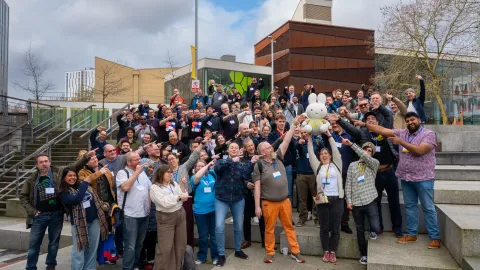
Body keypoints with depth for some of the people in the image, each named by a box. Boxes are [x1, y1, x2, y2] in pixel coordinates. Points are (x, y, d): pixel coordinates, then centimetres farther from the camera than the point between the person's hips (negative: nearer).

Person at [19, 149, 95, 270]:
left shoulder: (59, 172, -2)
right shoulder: (32, 179, 2)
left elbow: (75, 166, -7)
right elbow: (23, 196, 9)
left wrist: (86, 156, -22)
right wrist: (32, 211, 0)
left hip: (56, 214, 0)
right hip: (40, 215, 1)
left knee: (54, 242, 12)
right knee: (34, 243, 8)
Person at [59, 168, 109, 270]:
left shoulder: (82, 185, 8)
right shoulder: (63, 192, -8)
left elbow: (94, 197, 17)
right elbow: (76, 199, -25)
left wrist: (103, 205, 3)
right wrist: (85, 183, -21)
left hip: (94, 220, 5)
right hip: (79, 223, -5)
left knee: (92, 249, 14)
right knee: (79, 251, 3)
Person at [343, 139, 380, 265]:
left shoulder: (374, 163, 4)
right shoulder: (352, 165, 9)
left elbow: (365, 157, -19)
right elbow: (348, 184, 5)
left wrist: (351, 144, -23)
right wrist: (349, 200, -4)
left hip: (370, 201, -2)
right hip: (356, 203, 2)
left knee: (375, 227, -14)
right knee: (360, 230, 9)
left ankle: (372, 231, 22)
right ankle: (363, 255, 23)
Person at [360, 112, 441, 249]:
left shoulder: (429, 134, -7)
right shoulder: (402, 133, 7)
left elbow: (420, 151, -21)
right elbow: (382, 130, 4)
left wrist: (401, 142, -17)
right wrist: (365, 124, -2)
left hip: (423, 178, -5)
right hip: (406, 177, 5)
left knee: (428, 208, 3)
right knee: (410, 206, 13)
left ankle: (434, 237, 12)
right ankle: (411, 234, 23)